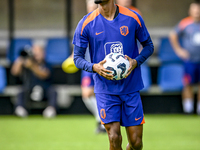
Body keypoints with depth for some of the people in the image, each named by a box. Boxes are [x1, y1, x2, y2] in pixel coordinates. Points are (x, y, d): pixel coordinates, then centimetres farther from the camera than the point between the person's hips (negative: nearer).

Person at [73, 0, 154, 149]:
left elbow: (149, 46, 9)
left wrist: (136, 62, -11)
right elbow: (77, 57, 2)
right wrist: (94, 67, -19)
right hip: (105, 91, -1)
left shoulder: (133, 18, -2)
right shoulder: (86, 24, -4)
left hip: (131, 87, 1)